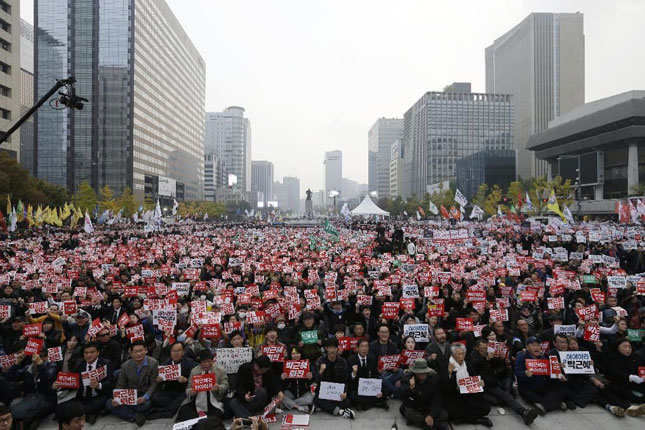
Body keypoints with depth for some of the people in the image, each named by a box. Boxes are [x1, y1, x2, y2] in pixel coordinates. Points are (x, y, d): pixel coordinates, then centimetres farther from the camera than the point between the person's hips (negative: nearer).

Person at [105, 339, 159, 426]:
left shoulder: (153, 363, -9)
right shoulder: (126, 365, 2)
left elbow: (154, 383, -10)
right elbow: (120, 385, 5)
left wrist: (145, 397, -27)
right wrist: (116, 399, -15)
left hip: (144, 395, -4)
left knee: (146, 404, -36)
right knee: (109, 403, -20)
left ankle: (124, 408, -8)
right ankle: (136, 416, -21)